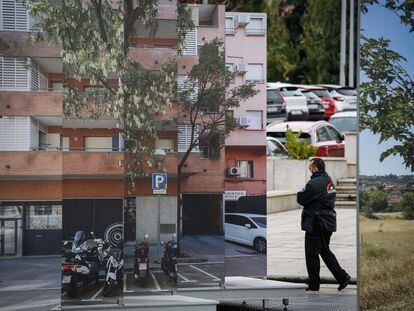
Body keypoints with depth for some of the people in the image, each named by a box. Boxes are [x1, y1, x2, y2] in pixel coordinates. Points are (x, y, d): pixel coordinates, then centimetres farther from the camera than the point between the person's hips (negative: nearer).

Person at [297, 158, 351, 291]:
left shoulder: (314, 183, -20)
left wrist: (300, 191, 3)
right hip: (328, 221, 9)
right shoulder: (329, 180, 9)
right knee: (325, 251, 20)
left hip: (315, 224, -9)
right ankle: (342, 277, 15)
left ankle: (314, 284, 11)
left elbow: (300, 199, -14)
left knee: (312, 254, 3)